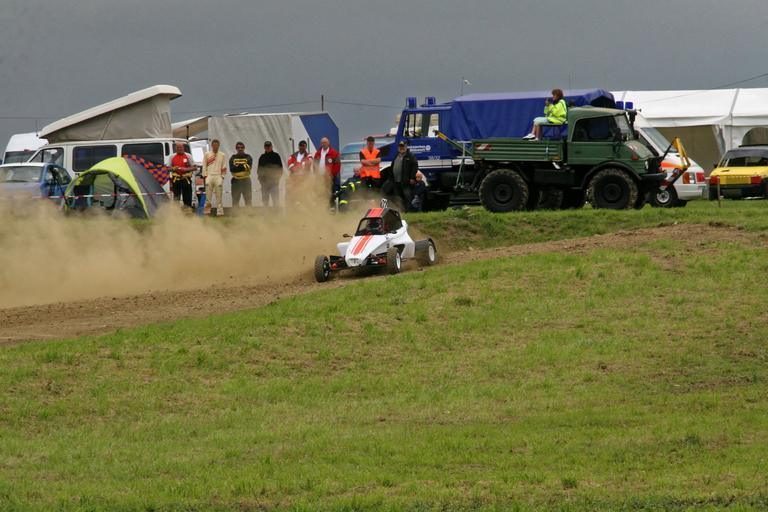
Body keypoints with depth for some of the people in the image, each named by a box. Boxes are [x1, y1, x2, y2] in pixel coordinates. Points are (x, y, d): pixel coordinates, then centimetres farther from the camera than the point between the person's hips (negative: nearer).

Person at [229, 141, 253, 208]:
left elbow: (248, 167, -12)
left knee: (248, 200, 2)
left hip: (246, 180, 0)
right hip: (236, 181, 0)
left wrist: (237, 166, -12)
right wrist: (243, 167, -13)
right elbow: (232, 169, -9)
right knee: (235, 200, 0)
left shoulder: (248, 157, 6)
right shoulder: (233, 158, 7)